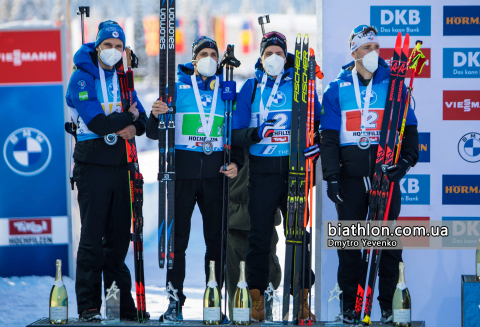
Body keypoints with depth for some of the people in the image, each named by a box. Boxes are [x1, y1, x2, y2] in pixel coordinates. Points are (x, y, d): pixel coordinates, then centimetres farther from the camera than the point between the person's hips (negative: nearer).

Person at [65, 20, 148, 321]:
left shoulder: (122, 79, 14)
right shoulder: (82, 78, -6)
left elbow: (141, 123, 9)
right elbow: (99, 124, -18)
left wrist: (130, 126, -13)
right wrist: (128, 117, -5)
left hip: (120, 164, 6)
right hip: (93, 163, -6)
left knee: (120, 236, 8)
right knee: (92, 236, -7)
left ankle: (121, 303, 14)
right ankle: (89, 305, -4)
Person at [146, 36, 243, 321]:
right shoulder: (177, 87, 6)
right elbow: (155, 133, 4)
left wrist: (237, 162, -1)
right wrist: (156, 116, -17)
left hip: (215, 173, 2)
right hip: (183, 170, -2)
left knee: (217, 238, 3)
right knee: (178, 237, -3)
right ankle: (174, 301, 2)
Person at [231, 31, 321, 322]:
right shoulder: (251, 87, 8)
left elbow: (316, 122, 11)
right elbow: (236, 132, 4)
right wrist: (252, 134, -17)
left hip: (295, 167, 0)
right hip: (263, 169, 0)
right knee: (260, 234, -1)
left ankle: (303, 299, 4)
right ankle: (257, 298, 4)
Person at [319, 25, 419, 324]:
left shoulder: (393, 84, 5)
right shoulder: (338, 89, 5)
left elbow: (410, 128, 7)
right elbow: (328, 136, 3)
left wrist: (406, 160, -8)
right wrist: (331, 177, -4)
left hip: (386, 175, 0)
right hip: (351, 176, 0)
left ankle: (387, 304, 10)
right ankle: (349, 305, 10)